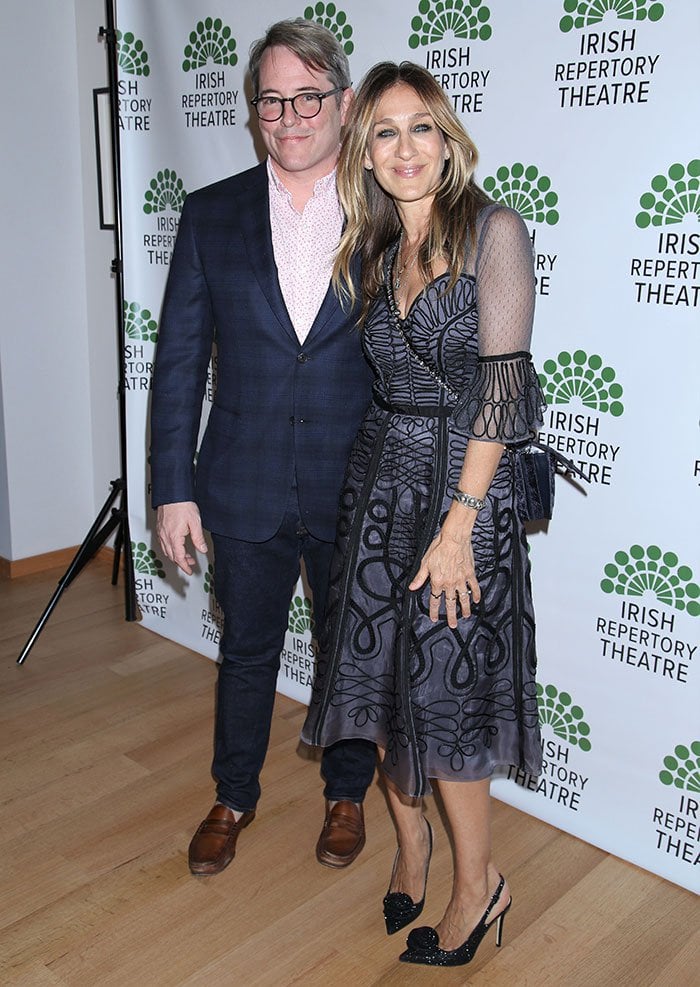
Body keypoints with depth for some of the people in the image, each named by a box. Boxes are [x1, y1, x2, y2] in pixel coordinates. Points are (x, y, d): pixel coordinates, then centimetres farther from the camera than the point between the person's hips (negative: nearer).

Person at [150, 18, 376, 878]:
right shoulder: (211, 215, 0)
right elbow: (179, 359, 0)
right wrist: (173, 489, -4)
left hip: (357, 492, 0)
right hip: (246, 490, 1)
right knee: (247, 651, 17)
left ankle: (347, 793, 42)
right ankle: (234, 798, 41)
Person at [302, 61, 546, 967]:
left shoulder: (494, 230, -9)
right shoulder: (373, 253, 10)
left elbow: (503, 383, -15)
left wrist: (459, 522, -18)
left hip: (464, 485, -6)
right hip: (379, 478, 6)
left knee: (442, 693, 1)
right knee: (381, 678, 12)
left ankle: (478, 883, 24)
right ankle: (410, 841, 37)